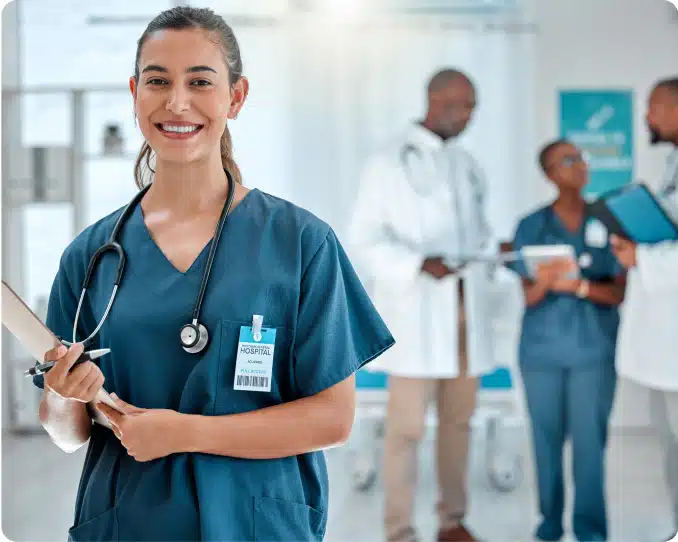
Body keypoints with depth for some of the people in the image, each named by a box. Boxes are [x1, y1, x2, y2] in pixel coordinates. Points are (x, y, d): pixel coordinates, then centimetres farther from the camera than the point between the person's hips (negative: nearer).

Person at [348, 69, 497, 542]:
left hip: (466, 310, 6)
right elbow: (364, 241, -6)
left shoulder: (469, 166, 15)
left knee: (459, 419, 11)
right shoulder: (390, 162, -2)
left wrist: (494, 249, -2)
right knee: (407, 425, -5)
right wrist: (419, 264, -21)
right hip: (416, 313, -6)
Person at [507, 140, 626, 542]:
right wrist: (544, 282, -23)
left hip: (594, 348, -1)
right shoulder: (531, 226, 3)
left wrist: (578, 286, -19)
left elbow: (619, 293, -1)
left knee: (590, 438, -2)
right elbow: (528, 296, 0)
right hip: (542, 348, 1)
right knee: (547, 435, 6)